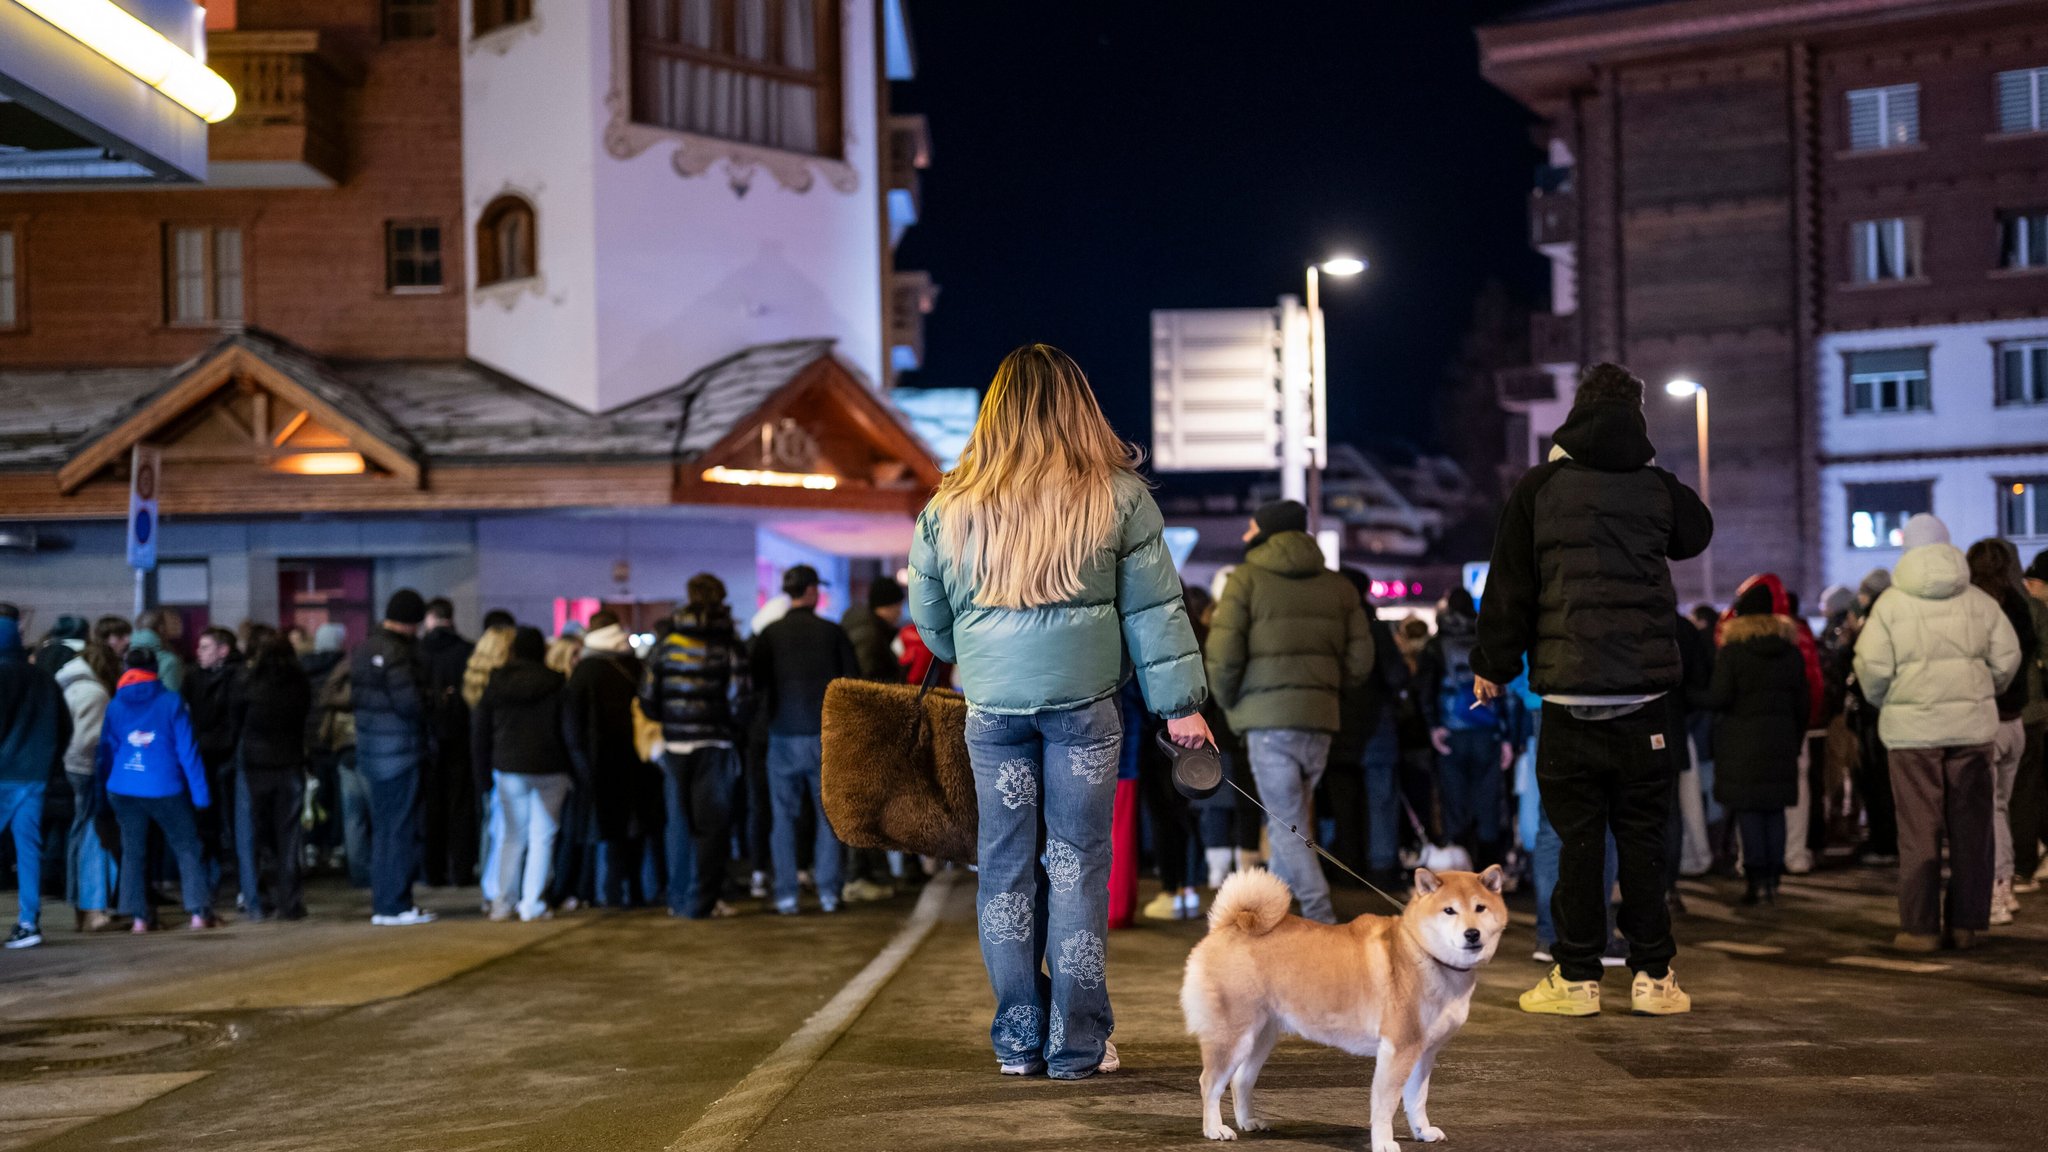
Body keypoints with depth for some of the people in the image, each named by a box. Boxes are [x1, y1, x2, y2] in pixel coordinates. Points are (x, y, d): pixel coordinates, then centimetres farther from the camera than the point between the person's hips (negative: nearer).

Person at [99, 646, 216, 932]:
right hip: (165, 788, -3)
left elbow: (105, 750, 8)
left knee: (132, 851, 11)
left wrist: (105, 791, 14)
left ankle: (139, 916, 6)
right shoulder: (172, 702, -4)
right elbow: (187, 749, -6)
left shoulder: (115, 706, 4)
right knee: (188, 847, 5)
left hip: (124, 789, 3)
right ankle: (199, 911, -3)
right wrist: (200, 791, -4)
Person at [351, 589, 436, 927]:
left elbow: (357, 696, 14)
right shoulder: (395, 651, -18)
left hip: (372, 748, 9)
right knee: (398, 829, -3)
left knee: (384, 827, 17)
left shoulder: (364, 648, 12)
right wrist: (425, 711, -1)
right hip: (398, 751, -9)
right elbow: (408, 701, -23)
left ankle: (383, 900, 23)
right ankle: (392, 906, 0)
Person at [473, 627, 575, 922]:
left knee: (512, 836, 12)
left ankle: (504, 903, 6)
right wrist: (572, 770, 3)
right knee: (542, 836, 2)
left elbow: (479, 728, 6)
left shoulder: (495, 684, 2)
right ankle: (532, 904, -2)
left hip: (508, 768, 2)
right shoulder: (556, 684, -5)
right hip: (549, 770, -2)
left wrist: (483, 767, 14)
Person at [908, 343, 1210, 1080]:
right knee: (1078, 865, 3)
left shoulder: (950, 508, 4)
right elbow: (1153, 608, -1)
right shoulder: (1117, 495, -2)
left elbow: (927, 617, 14)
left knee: (1006, 865, 8)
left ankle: (1019, 1040, 12)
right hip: (1084, 699, -2)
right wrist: (1179, 703, 3)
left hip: (992, 707, 2)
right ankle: (1077, 1044, 6)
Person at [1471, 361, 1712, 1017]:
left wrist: (1492, 667, 13)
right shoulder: (1659, 488, 4)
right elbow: (1696, 535, 27)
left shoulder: (1539, 487, -1)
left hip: (1568, 692, -1)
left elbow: (1509, 588, 2)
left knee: (1577, 835, 3)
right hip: (1644, 692, 1)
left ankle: (1576, 978, 5)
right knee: (1642, 834, 6)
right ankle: (1652, 976, 8)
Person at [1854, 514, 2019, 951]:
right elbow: (2007, 657, 4)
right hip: (1972, 725, 2)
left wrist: (1883, 702, 10)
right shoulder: (1980, 601, 5)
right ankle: (1966, 923, 11)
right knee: (1971, 827, 9)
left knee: (1918, 830, 1)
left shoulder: (1890, 603, -3)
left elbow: (1871, 665, -9)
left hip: (1912, 727, -2)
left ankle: (1919, 927, 2)